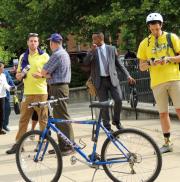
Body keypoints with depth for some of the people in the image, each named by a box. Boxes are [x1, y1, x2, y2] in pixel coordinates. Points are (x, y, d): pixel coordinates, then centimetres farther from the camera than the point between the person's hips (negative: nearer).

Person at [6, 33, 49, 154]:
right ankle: (18, 144, 9)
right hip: (27, 93, 4)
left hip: (41, 92, -4)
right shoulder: (23, 57, 14)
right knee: (23, 119, 5)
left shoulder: (44, 56, 1)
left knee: (43, 119, 0)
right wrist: (22, 74, -4)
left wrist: (41, 75, -19)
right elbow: (18, 76, 19)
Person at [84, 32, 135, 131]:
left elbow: (119, 63, 10)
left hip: (112, 79, 0)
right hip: (100, 80, 0)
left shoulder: (111, 49, 7)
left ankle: (116, 120, 13)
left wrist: (128, 75, 3)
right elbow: (85, 62, -7)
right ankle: (107, 126, 11)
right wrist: (92, 50, -16)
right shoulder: (92, 51, 7)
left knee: (119, 99, -11)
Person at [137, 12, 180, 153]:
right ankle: (167, 143, 14)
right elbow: (141, 67, 9)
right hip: (157, 82, 2)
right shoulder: (145, 43, 9)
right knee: (163, 113, 5)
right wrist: (150, 63, -12)